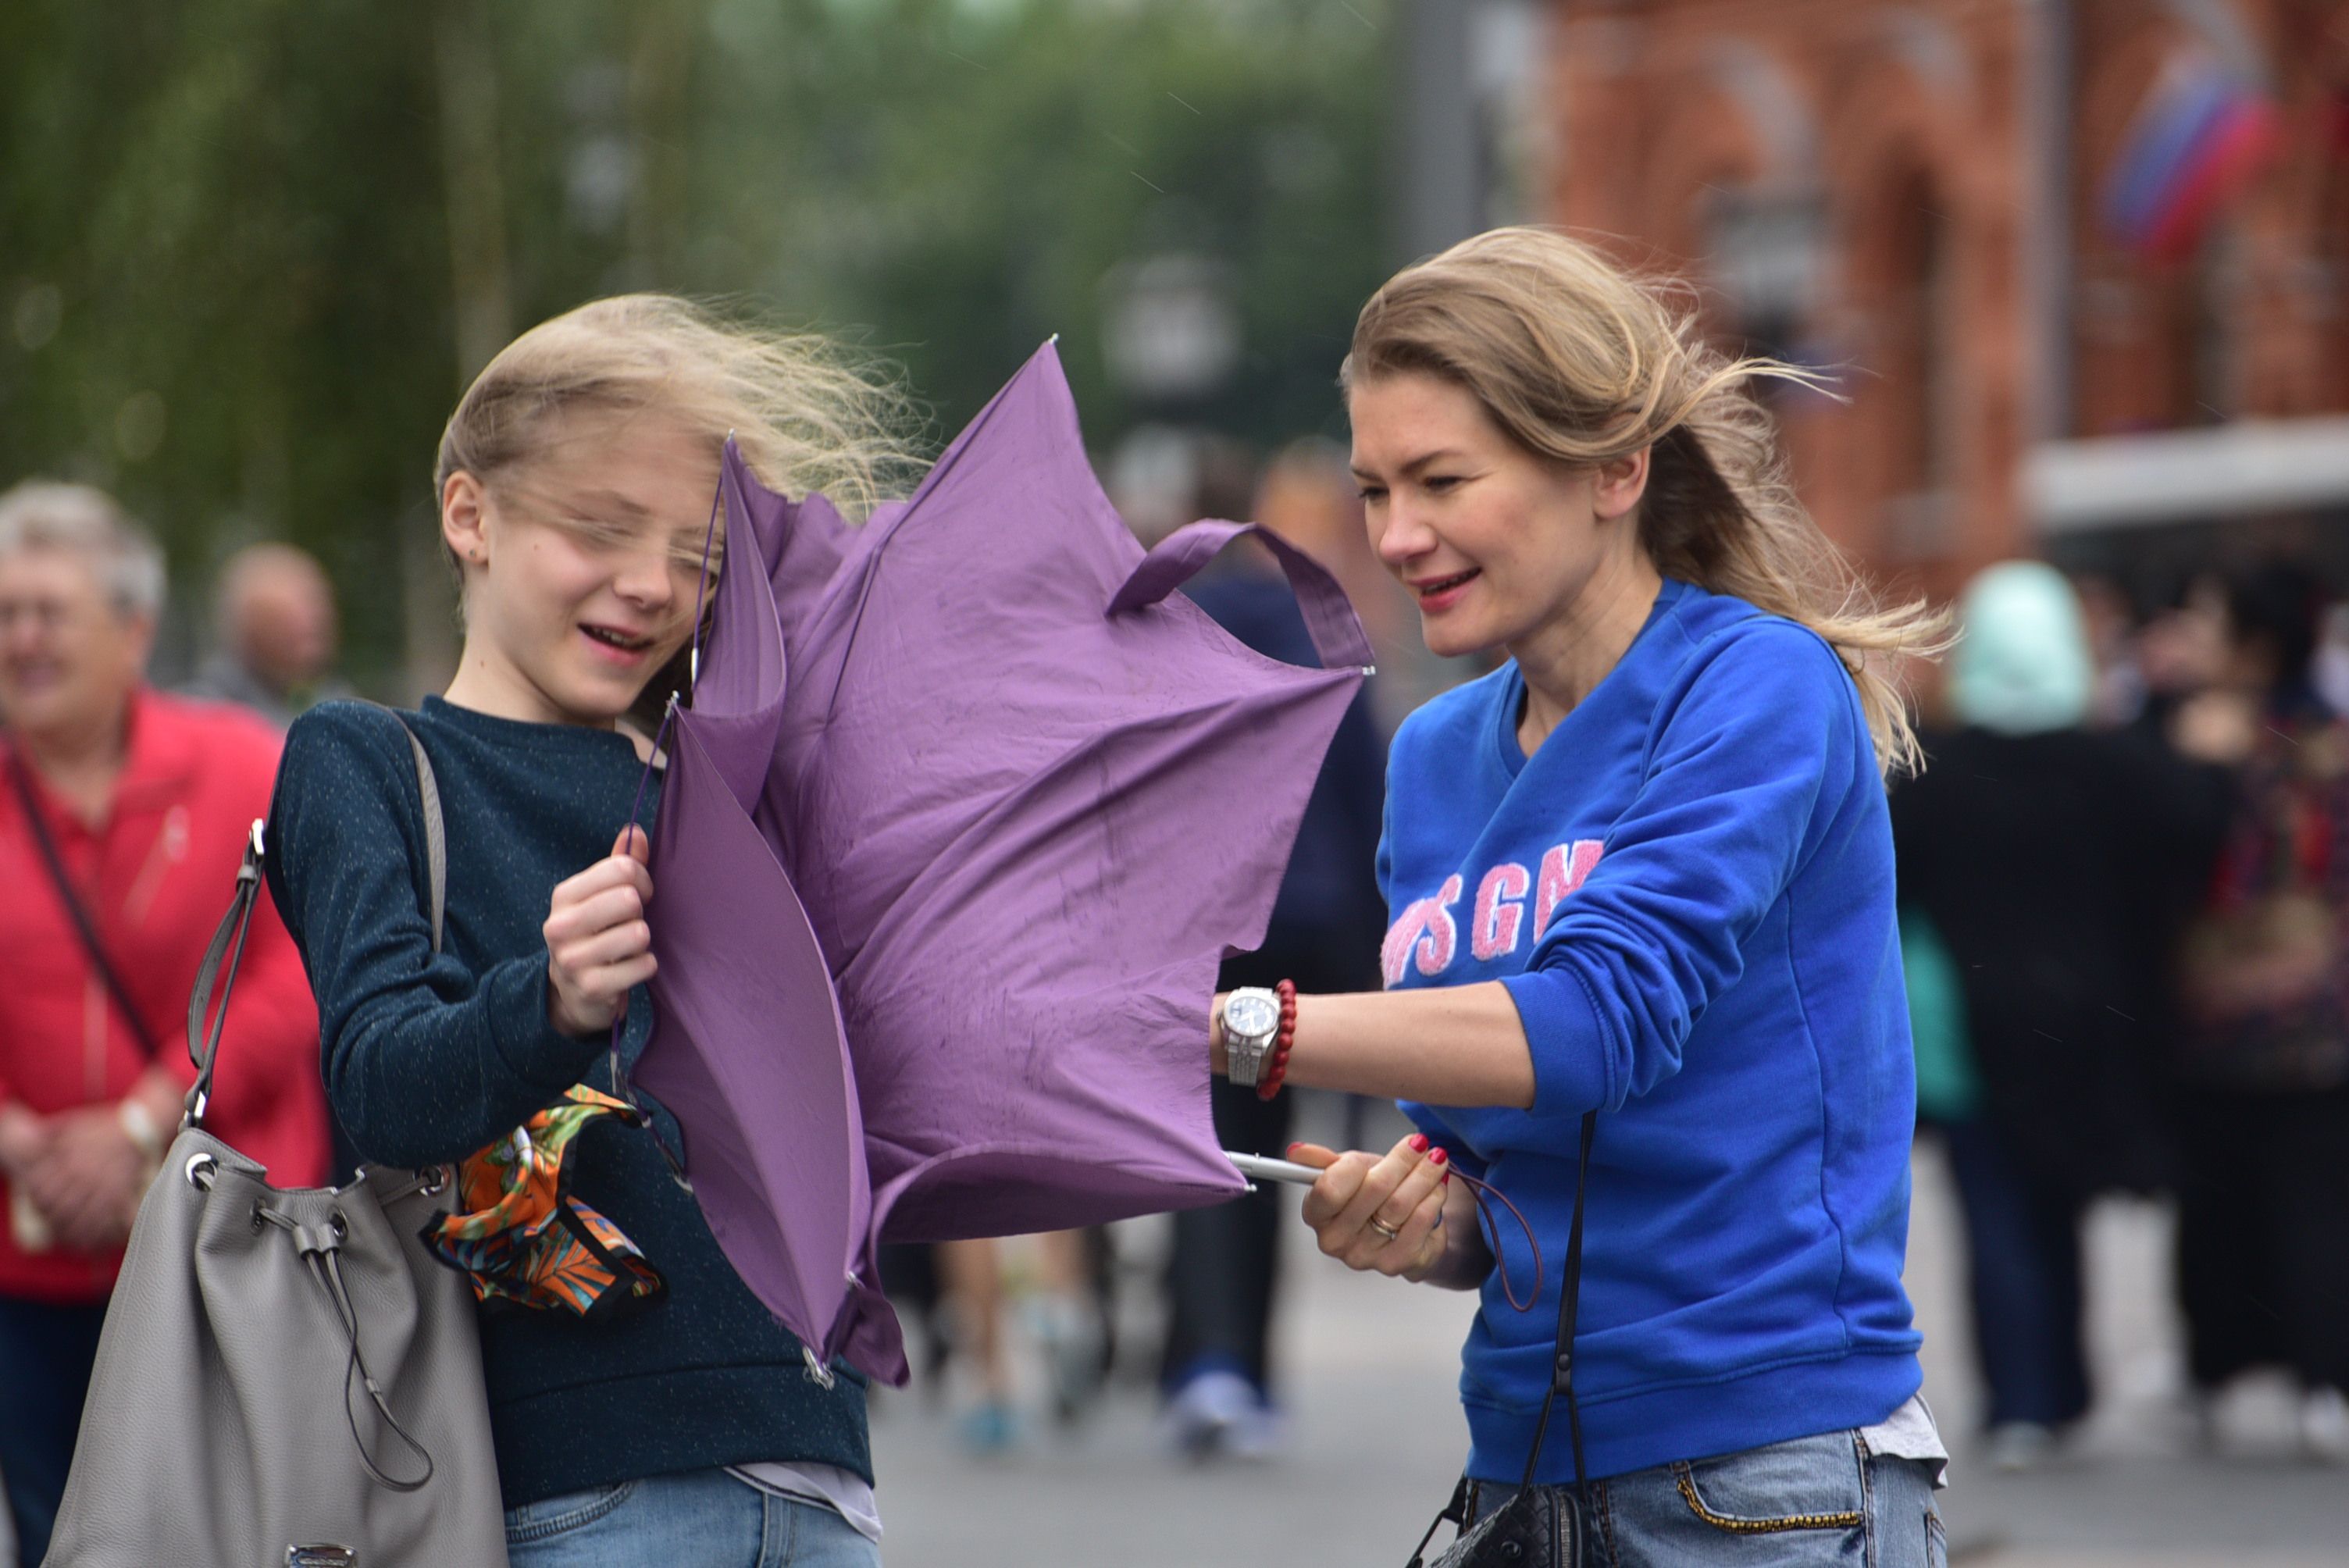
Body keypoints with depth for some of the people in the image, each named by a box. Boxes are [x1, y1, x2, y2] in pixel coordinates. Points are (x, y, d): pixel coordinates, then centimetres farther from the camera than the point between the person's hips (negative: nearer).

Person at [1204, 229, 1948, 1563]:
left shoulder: (1758, 690, -9)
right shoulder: (1435, 757, 12)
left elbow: (1607, 1016, -23)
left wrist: (1233, 1028, -29)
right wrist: (1421, 1220, -8)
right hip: (1530, 1453, 6)